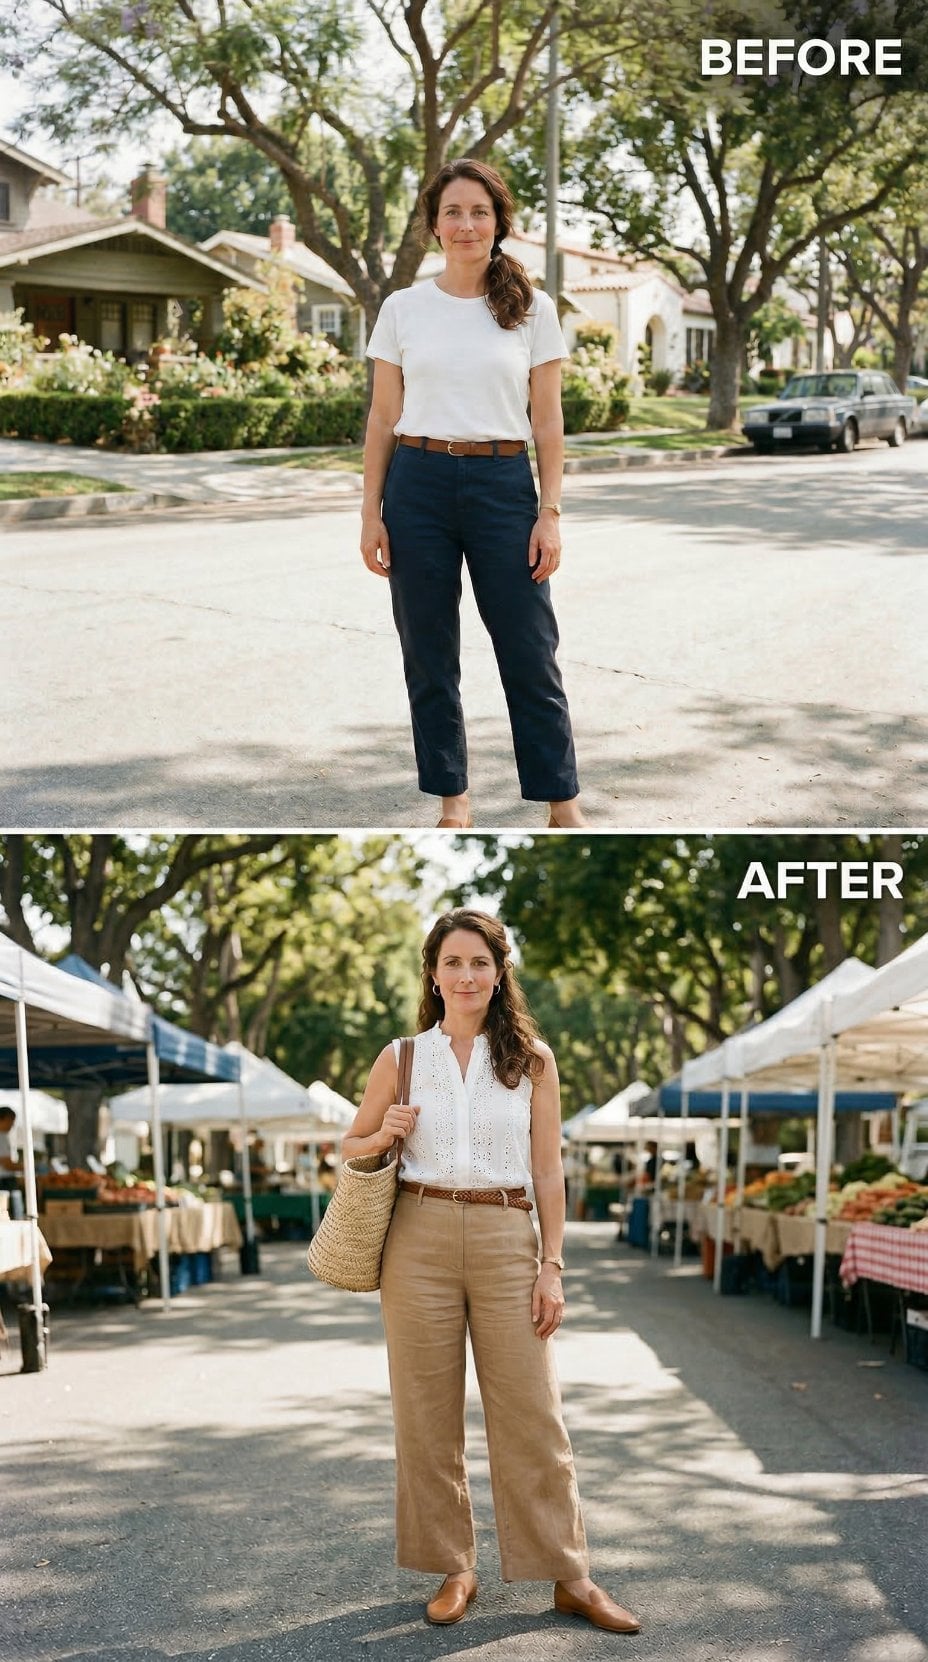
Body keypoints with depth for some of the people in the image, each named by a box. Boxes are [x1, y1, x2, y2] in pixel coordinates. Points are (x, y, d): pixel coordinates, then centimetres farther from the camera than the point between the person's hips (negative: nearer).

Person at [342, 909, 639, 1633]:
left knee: (533, 1412, -1)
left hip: (507, 1242, -1)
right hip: (421, 1239, 1)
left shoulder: (531, 1058, 6)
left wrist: (552, 1266, -3)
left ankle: (570, 1576, 9)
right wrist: (383, 1135, -7)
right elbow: (351, 1147, 16)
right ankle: (453, 1569, 17)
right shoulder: (402, 1058, 7)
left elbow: (548, 1171, 4)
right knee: (429, 1413, 4)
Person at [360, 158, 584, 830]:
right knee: (430, 656, 5)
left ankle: (562, 800, 11)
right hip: (420, 484, 1)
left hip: (503, 485, -1)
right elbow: (383, 417, 7)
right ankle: (453, 797, 18)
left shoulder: (532, 310, 3)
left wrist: (550, 513, -5)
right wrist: (372, 512, 1)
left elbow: (547, 421, 3)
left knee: (530, 653, 0)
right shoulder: (403, 308, 5)